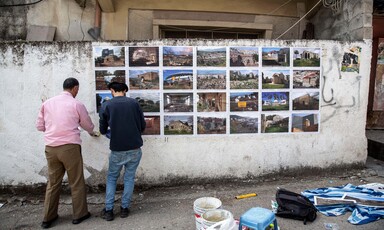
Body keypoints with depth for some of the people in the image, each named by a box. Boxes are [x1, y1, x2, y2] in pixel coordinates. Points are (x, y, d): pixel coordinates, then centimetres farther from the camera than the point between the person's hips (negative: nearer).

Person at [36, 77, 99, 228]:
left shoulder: (47, 103, 8)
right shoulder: (77, 104, -3)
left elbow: (39, 126, 13)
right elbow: (88, 125, 10)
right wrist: (92, 133, 32)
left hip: (50, 148, 5)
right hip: (70, 147, -4)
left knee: (53, 182, 16)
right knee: (76, 182, 9)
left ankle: (48, 217, 25)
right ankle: (79, 214, 20)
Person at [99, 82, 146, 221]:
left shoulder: (106, 106, -4)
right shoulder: (134, 103, -2)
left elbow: (103, 130, 7)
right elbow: (143, 126, 4)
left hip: (117, 150, 0)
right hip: (135, 148, 1)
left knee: (111, 178, 18)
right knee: (129, 178, 15)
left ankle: (108, 210, 19)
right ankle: (124, 208, 21)